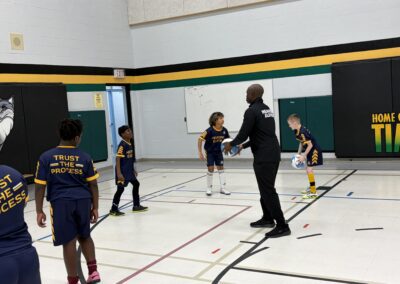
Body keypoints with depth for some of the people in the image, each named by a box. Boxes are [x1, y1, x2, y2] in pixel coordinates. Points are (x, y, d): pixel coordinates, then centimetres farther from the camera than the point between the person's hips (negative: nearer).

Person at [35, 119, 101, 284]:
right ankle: (93, 271, 20)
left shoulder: (46, 157, 0)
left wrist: (39, 211, 6)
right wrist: (95, 207, 11)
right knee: (84, 236, 23)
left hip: (60, 203, -2)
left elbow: (40, 187, -1)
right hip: (82, 201, 2)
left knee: (69, 241, 6)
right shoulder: (84, 157, 2)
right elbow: (93, 185, 3)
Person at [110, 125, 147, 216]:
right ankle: (113, 210, 9)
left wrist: (133, 169, 22)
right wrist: (119, 173, -27)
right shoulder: (122, 145, -18)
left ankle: (136, 206, 30)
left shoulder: (129, 144, 8)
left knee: (136, 184, 17)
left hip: (129, 170, 10)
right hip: (123, 171, -10)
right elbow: (118, 159, -22)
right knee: (120, 189, -3)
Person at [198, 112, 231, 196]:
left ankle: (222, 188, 13)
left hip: (219, 152, 4)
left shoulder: (224, 130, -13)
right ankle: (209, 188, 13)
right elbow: (200, 139, -22)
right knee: (210, 169, -3)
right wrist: (200, 153, -21)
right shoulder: (210, 131, -26)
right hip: (210, 152, -4)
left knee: (221, 168, 4)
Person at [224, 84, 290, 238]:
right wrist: (243, 146, 27)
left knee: (268, 191, -5)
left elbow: (244, 133, -12)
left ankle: (282, 226, -3)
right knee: (266, 188, 19)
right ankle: (267, 219, 30)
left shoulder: (252, 111, -12)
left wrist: (231, 144, 7)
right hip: (273, 154, 10)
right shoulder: (266, 109, 17)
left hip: (264, 157, -10)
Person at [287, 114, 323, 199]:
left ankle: (313, 192, -14)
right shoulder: (297, 131, 2)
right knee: (308, 169, 18)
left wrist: (304, 156, -21)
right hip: (310, 151, 10)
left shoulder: (303, 132, -27)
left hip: (314, 150, -10)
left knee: (309, 169, -15)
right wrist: (298, 154, 12)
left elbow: (310, 145, -25)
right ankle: (311, 187, 35)